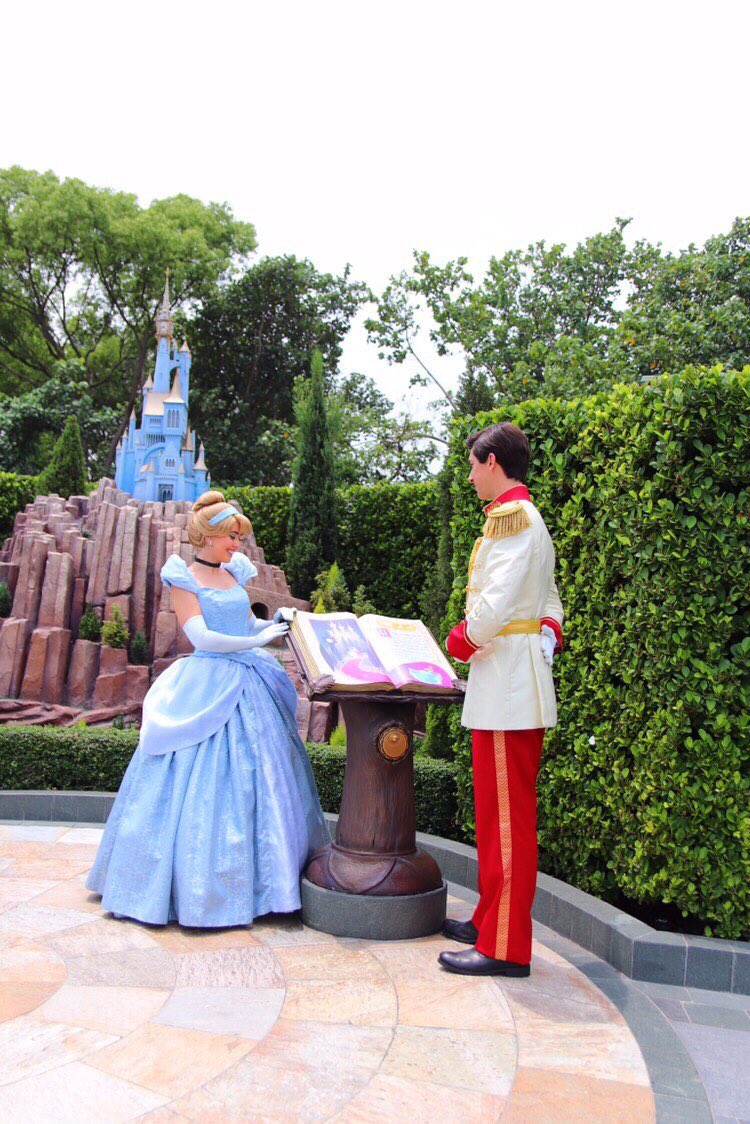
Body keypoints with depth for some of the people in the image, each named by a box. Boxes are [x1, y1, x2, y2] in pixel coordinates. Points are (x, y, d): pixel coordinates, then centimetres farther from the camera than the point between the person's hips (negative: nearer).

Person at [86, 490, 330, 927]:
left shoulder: (234, 575, 14)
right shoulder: (184, 579, -5)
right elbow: (201, 636, -15)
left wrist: (276, 620, 0)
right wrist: (256, 640, -17)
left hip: (249, 686, 7)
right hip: (208, 689, -7)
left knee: (259, 779, 7)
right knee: (203, 785, -5)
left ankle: (259, 879, 17)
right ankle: (199, 888, 6)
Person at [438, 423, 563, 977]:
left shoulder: (510, 517, -14)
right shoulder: (530, 518, 19)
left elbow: (496, 604, -22)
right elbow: (550, 602, 22)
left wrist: (459, 641, -6)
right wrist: (548, 633, 7)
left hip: (506, 680, -11)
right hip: (519, 674, 11)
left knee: (507, 812, -4)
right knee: (501, 810, 17)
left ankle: (504, 947, 6)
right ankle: (493, 919, 30)